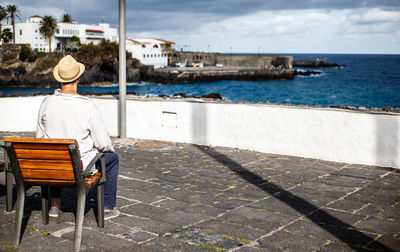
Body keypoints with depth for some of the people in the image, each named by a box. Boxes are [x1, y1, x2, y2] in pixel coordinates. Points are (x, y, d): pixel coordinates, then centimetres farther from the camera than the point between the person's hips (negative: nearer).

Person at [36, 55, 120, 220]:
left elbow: (40, 137, 2)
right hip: (81, 166, -4)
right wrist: (109, 149, 9)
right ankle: (108, 208, 28)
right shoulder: (87, 106, -22)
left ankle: (55, 204, 43)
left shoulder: (47, 103, -10)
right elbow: (103, 143, -15)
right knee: (112, 158, 24)